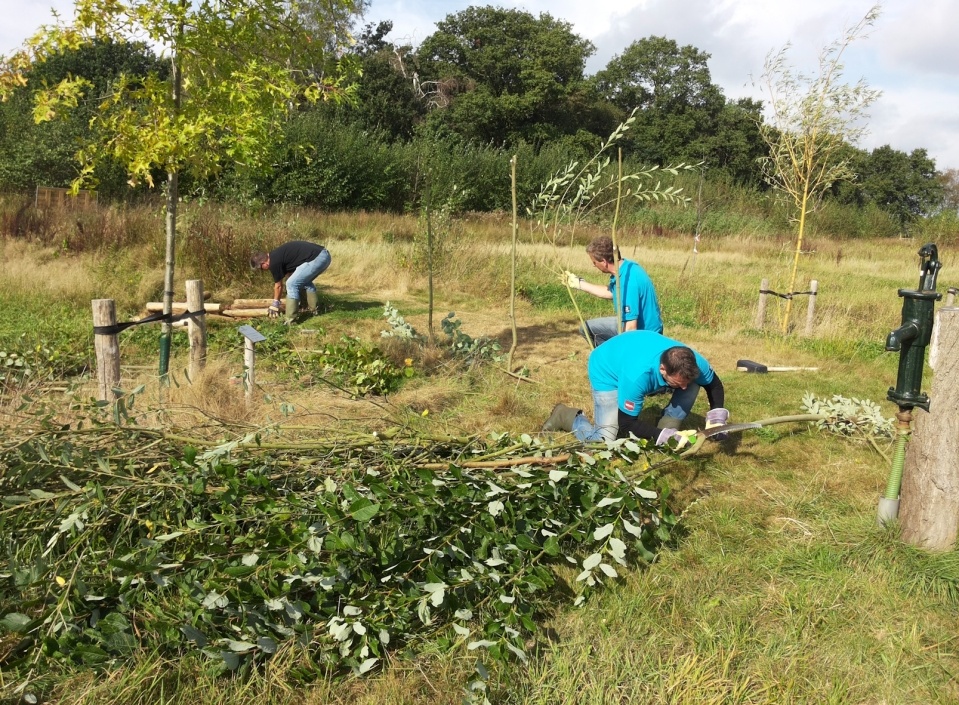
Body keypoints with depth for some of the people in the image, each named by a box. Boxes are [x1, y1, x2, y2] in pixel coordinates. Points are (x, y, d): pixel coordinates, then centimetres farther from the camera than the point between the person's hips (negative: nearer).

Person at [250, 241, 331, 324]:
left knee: (291, 284, -4)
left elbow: (278, 285, 7)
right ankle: (314, 310, 36)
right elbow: (289, 273, 34)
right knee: (306, 281, 30)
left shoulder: (274, 262, -5)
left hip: (316, 258, -10)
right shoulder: (277, 255, 22)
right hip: (324, 254, 10)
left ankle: (291, 320, -2)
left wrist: (275, 303, 22)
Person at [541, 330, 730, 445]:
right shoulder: (637, 376, -45)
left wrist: (716, 419, -21)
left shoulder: (693, 362, -29)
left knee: (693, 386, -18)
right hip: (606, 370, -5)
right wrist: (667, 436, -36)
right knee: (606, 440, -17)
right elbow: (627, 424, -32)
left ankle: (665, 432, -5)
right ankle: (566, 416, 9)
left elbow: (714, 384, -6)